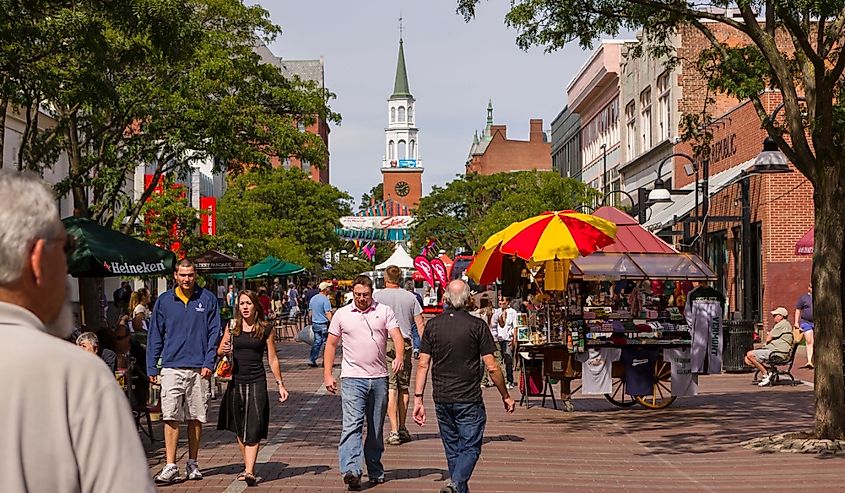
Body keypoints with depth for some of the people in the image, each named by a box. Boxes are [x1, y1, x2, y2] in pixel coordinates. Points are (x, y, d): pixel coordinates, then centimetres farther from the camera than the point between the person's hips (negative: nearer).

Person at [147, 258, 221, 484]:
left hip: (199, 369, 0)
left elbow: (214, 332, 4)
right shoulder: (164, 301, 6)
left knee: (196, 418, 8)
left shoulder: (208, 299, 3)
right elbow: (155, 336, 9)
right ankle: (170, 467, -6)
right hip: (172, 368, 0)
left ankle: (192, 464, 19)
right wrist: (151, 367, 4)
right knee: (171, 418, -7)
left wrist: (209, 363, -5)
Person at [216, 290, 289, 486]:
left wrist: (280, 384, 4)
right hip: (236, 380, 3)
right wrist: (224, 350, -12)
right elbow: (219, 351, 12)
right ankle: (247, 466, 23)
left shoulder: (266, 328, 0)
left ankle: (249, 472, -17)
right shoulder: (232, 326, 6)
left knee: (253, 428, -11)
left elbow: (272, 359, 5)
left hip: (257, 381, -3)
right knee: (239, 428, 10)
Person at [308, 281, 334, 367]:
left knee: (317, 342, 11)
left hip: (315, 324, 7)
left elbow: (311, 312, 15)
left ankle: (311, 360, 3)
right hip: (323, 324, -7)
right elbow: (328, 314, -20)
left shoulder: (313, 298, 9)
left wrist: (311, 323, 23)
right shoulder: (325, 299, -15)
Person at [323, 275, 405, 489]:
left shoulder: (384, 311, 5)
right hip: (352, 377, -2)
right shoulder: (341, 314, 5)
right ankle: (351, 471, -26)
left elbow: (397, 336, -5)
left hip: (379, 377, 2)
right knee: (352, 425, -16)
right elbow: (331, 345, 10)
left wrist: (399, 356, -26)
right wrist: (327, 374, 4)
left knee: (376, 428, 11)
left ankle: (375, 471, 23)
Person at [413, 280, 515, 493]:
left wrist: (418, 399, 1)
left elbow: (423, 364, -2)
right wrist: (505, 396, 4)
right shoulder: (477, 325, -7)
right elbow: (492, 367, -7)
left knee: (452, 450, 16)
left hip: (441, 399, 4)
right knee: (470, 448, 2)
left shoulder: (433, 325, 2)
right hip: (469, 399, -4)